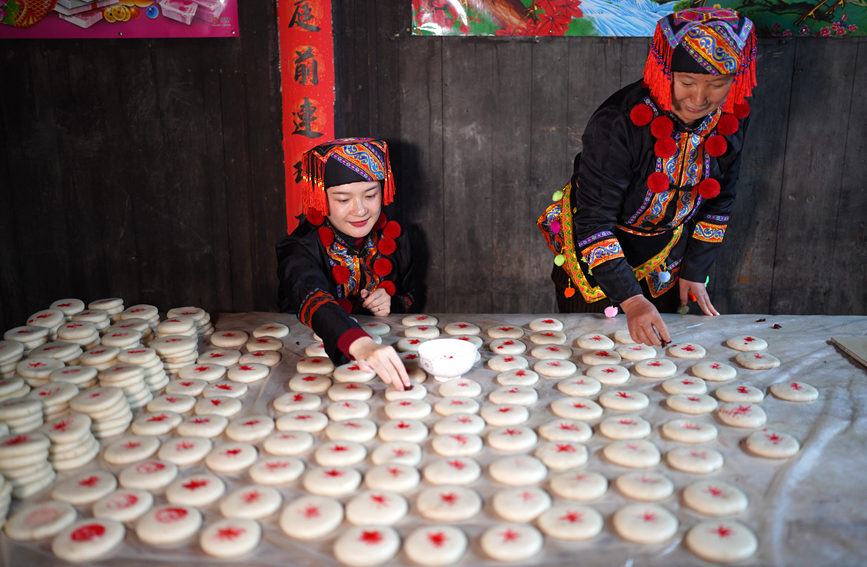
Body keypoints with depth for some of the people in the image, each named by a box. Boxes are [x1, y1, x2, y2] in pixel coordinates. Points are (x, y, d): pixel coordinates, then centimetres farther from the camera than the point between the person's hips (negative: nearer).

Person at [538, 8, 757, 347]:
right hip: (597, 252, -4)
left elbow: (719, 199, 3)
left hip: (666, 257, 5)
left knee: (658, 343, 19)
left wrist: (695, 271, 3)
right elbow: (594, 221, -30)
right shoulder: (617, 124, -32)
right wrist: (631, 299, -37)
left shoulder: (732, 118, -13)